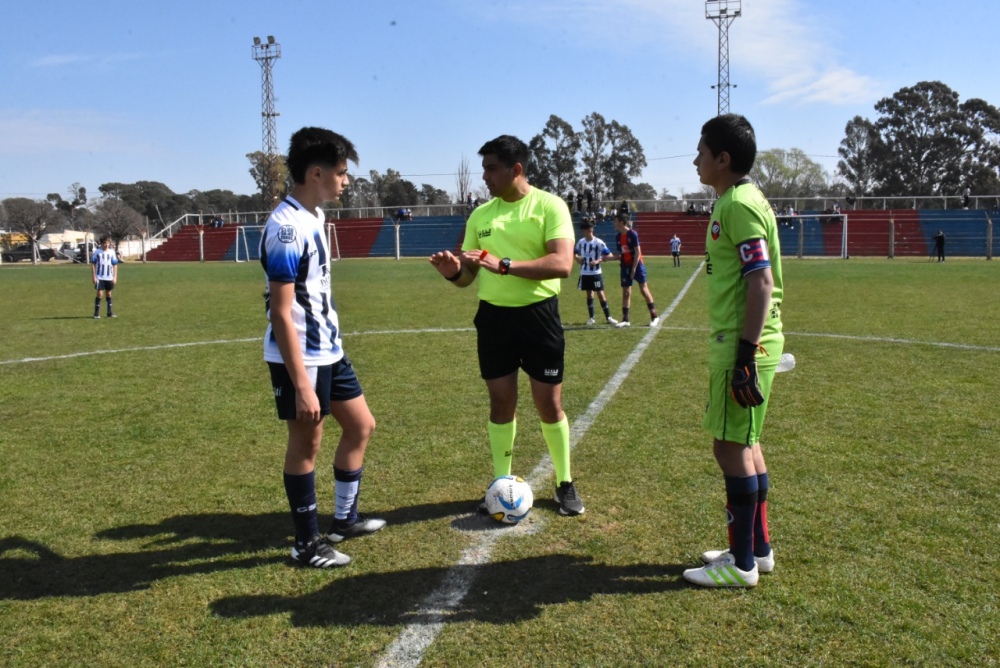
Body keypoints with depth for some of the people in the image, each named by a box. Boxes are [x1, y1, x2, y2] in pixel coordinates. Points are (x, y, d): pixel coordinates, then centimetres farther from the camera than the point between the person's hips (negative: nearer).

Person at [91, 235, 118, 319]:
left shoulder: (112, 252, 2)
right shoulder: (97, 252, -4)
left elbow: (115, 265, 6)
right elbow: (93, 264, -1)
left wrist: (115, 277, 2)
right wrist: (94, 276, -6)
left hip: (109, 278, 3)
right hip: (99, 277, -3)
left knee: (108, 294, 11)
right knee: (100, 294, -7)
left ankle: (110, 312, 18)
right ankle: (96, 313, -1)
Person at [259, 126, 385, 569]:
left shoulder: (312, 217, 8)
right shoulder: (287, 227, -21)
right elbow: (281, 313, -24)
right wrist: (301, 383, -25)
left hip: (329, 350, 10)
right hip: (301, 358, -10)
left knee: (361, 426, 16)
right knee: (306, 443, 3)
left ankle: (344, 520, 32)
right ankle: (307, 543, 19)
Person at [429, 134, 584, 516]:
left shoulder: (549, 206, -9)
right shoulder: (480, 215, 7)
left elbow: (562, 264, -22)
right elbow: (468, 277, 11)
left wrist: (504, 265, -28)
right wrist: (453, 271, -13)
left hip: (538, 314, -4)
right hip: (493, 316, 4)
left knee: (549, 404, 5)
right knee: (501, 402, 10)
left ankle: (565, 483, 23)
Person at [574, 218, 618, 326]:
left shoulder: (598, 242, -14)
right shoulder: (581, 242, 2)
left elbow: (609, 255, -13)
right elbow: (574, 253, 18)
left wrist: (598, 261, -24)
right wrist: (578, 258, -2)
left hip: (596, 273, -5)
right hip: (584, 273, 5)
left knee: (600, 293, -3)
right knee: (589, 293, 11)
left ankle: (608, 317, 5)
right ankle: (591, 318, 18)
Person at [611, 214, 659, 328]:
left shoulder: (633, 234, -13)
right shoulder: (618, 237, 6)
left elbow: (637, 252, -14)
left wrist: (634, 269, -16)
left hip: (637, 265, -6)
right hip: (625, 267, 6)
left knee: (644, 290, -2)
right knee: (625, 293, 3)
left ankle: (654, 317, 7)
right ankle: (626, 320, 7)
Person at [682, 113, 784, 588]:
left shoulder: (739, 205, -15)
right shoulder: (739, 201, 16)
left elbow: (761, 283, -23)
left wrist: (745, 354, -25)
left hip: (741, 347, -10)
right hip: (736, 344, 10)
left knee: (731, 445, -3)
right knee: (744, 442, 16)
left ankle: (742, 564, 9)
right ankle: (757, 548, 29)